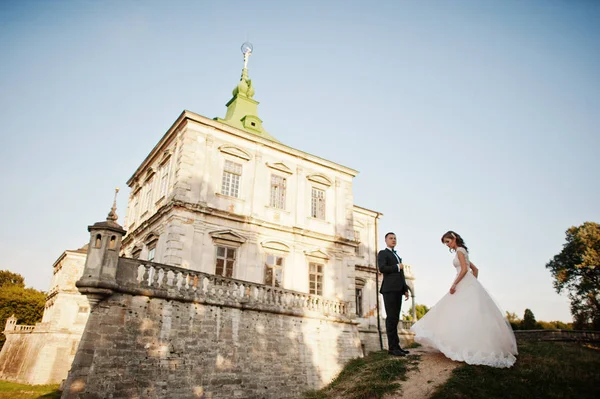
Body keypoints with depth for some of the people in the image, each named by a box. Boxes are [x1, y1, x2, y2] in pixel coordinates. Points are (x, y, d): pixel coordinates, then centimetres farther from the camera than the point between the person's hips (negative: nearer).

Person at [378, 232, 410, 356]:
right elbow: (382, 268, -14)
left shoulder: (397, 256, 28)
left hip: (398, 290, 8)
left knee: (395, 319, 6)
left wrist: (405, 289, 14)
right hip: (389, 289, -8)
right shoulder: (382, 253, 4)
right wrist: (397, 267, -4)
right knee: (391, 318, -10)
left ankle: (396, 346, 7)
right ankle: (392, 347, -9)